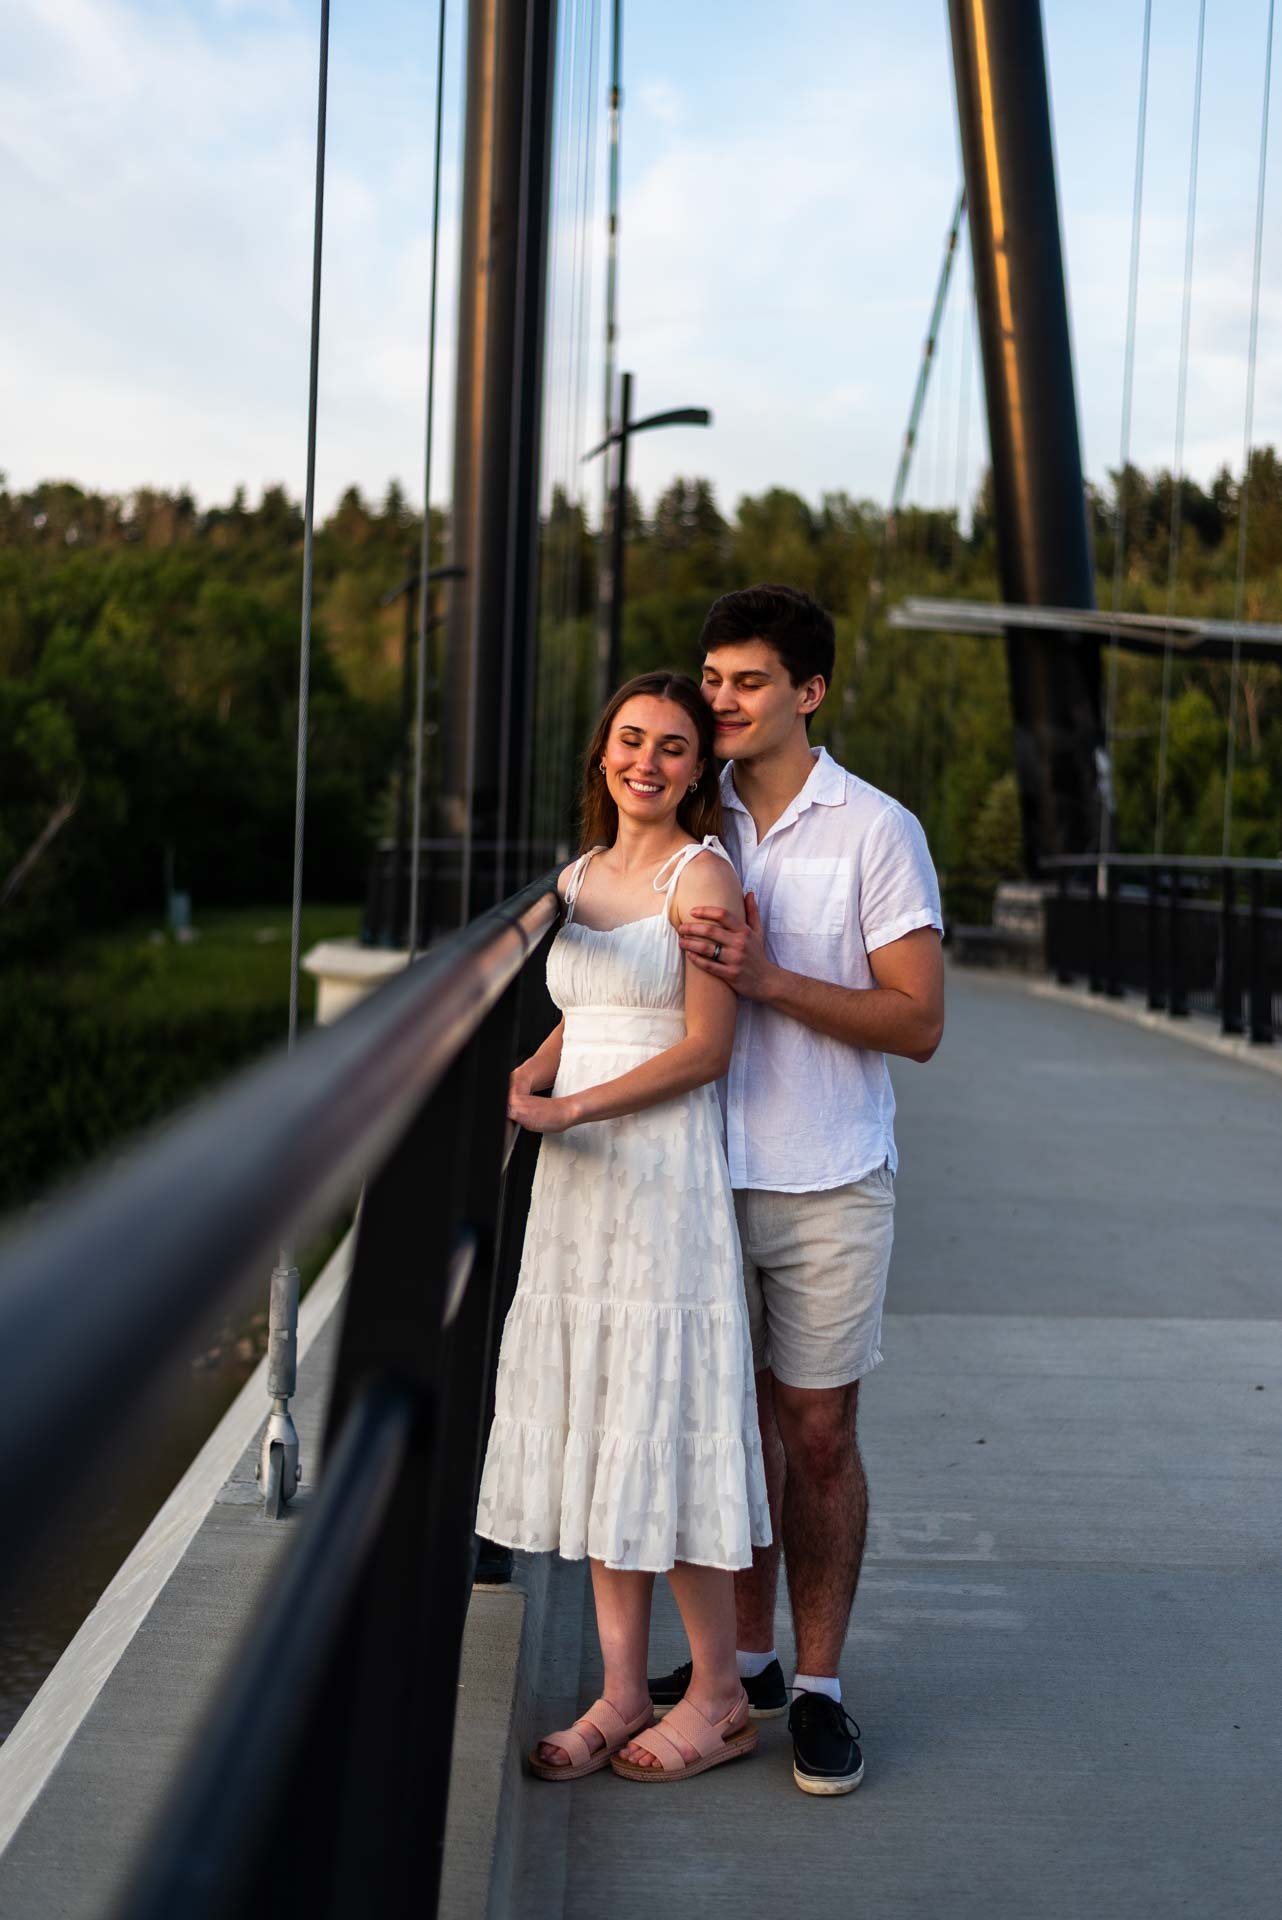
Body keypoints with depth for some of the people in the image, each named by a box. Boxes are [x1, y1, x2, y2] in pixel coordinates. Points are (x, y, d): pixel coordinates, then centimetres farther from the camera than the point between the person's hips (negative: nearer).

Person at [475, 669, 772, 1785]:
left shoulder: (703, 875, -8)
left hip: (667, 1176, -7)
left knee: (666, 1432, -3)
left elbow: (706, 1049, -13)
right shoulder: (578, 876, 13)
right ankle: (622, 1697, 18)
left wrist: (562, 1110, -17)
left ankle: (719, 1700, 12)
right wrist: (529, 1076, 2)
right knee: (597, 1439, 9)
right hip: (578, 1185, 7)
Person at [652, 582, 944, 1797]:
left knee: (819, 1437, 4)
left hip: (827, 1189, -3)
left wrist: (768, 979, -21)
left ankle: (818, 1687, 17)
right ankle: (745, 1662, 28)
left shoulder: (875, 831, -6)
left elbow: (918, 1022, -11)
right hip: (708, 1176, 4)